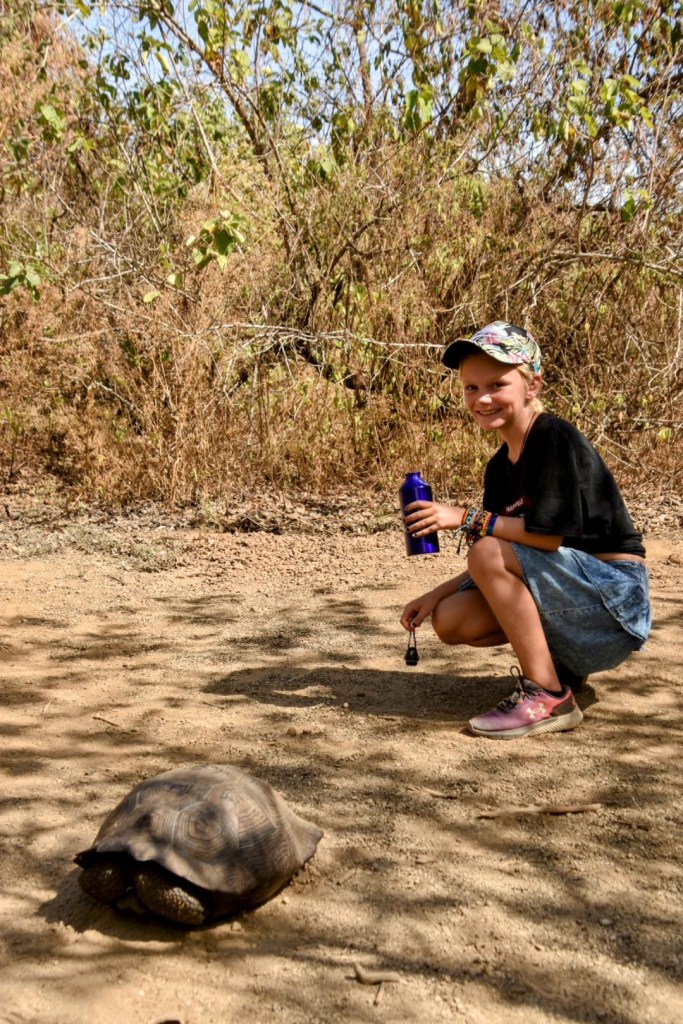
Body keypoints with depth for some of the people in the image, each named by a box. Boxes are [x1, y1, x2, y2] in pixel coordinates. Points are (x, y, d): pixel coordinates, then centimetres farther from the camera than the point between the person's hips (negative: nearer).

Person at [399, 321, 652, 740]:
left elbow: (550, 532, -26)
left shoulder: (556, 439, -16)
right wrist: (435, 595, 1)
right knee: (451, 620, -5)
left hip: (614, 599, -8)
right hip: (572, 594, 8)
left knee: (488, 554, -26)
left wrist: (468, 518, -20)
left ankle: (549, 697, -18)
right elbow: (504, 566, 11)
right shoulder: (500, 467, 9)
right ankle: (564, 660, 12)